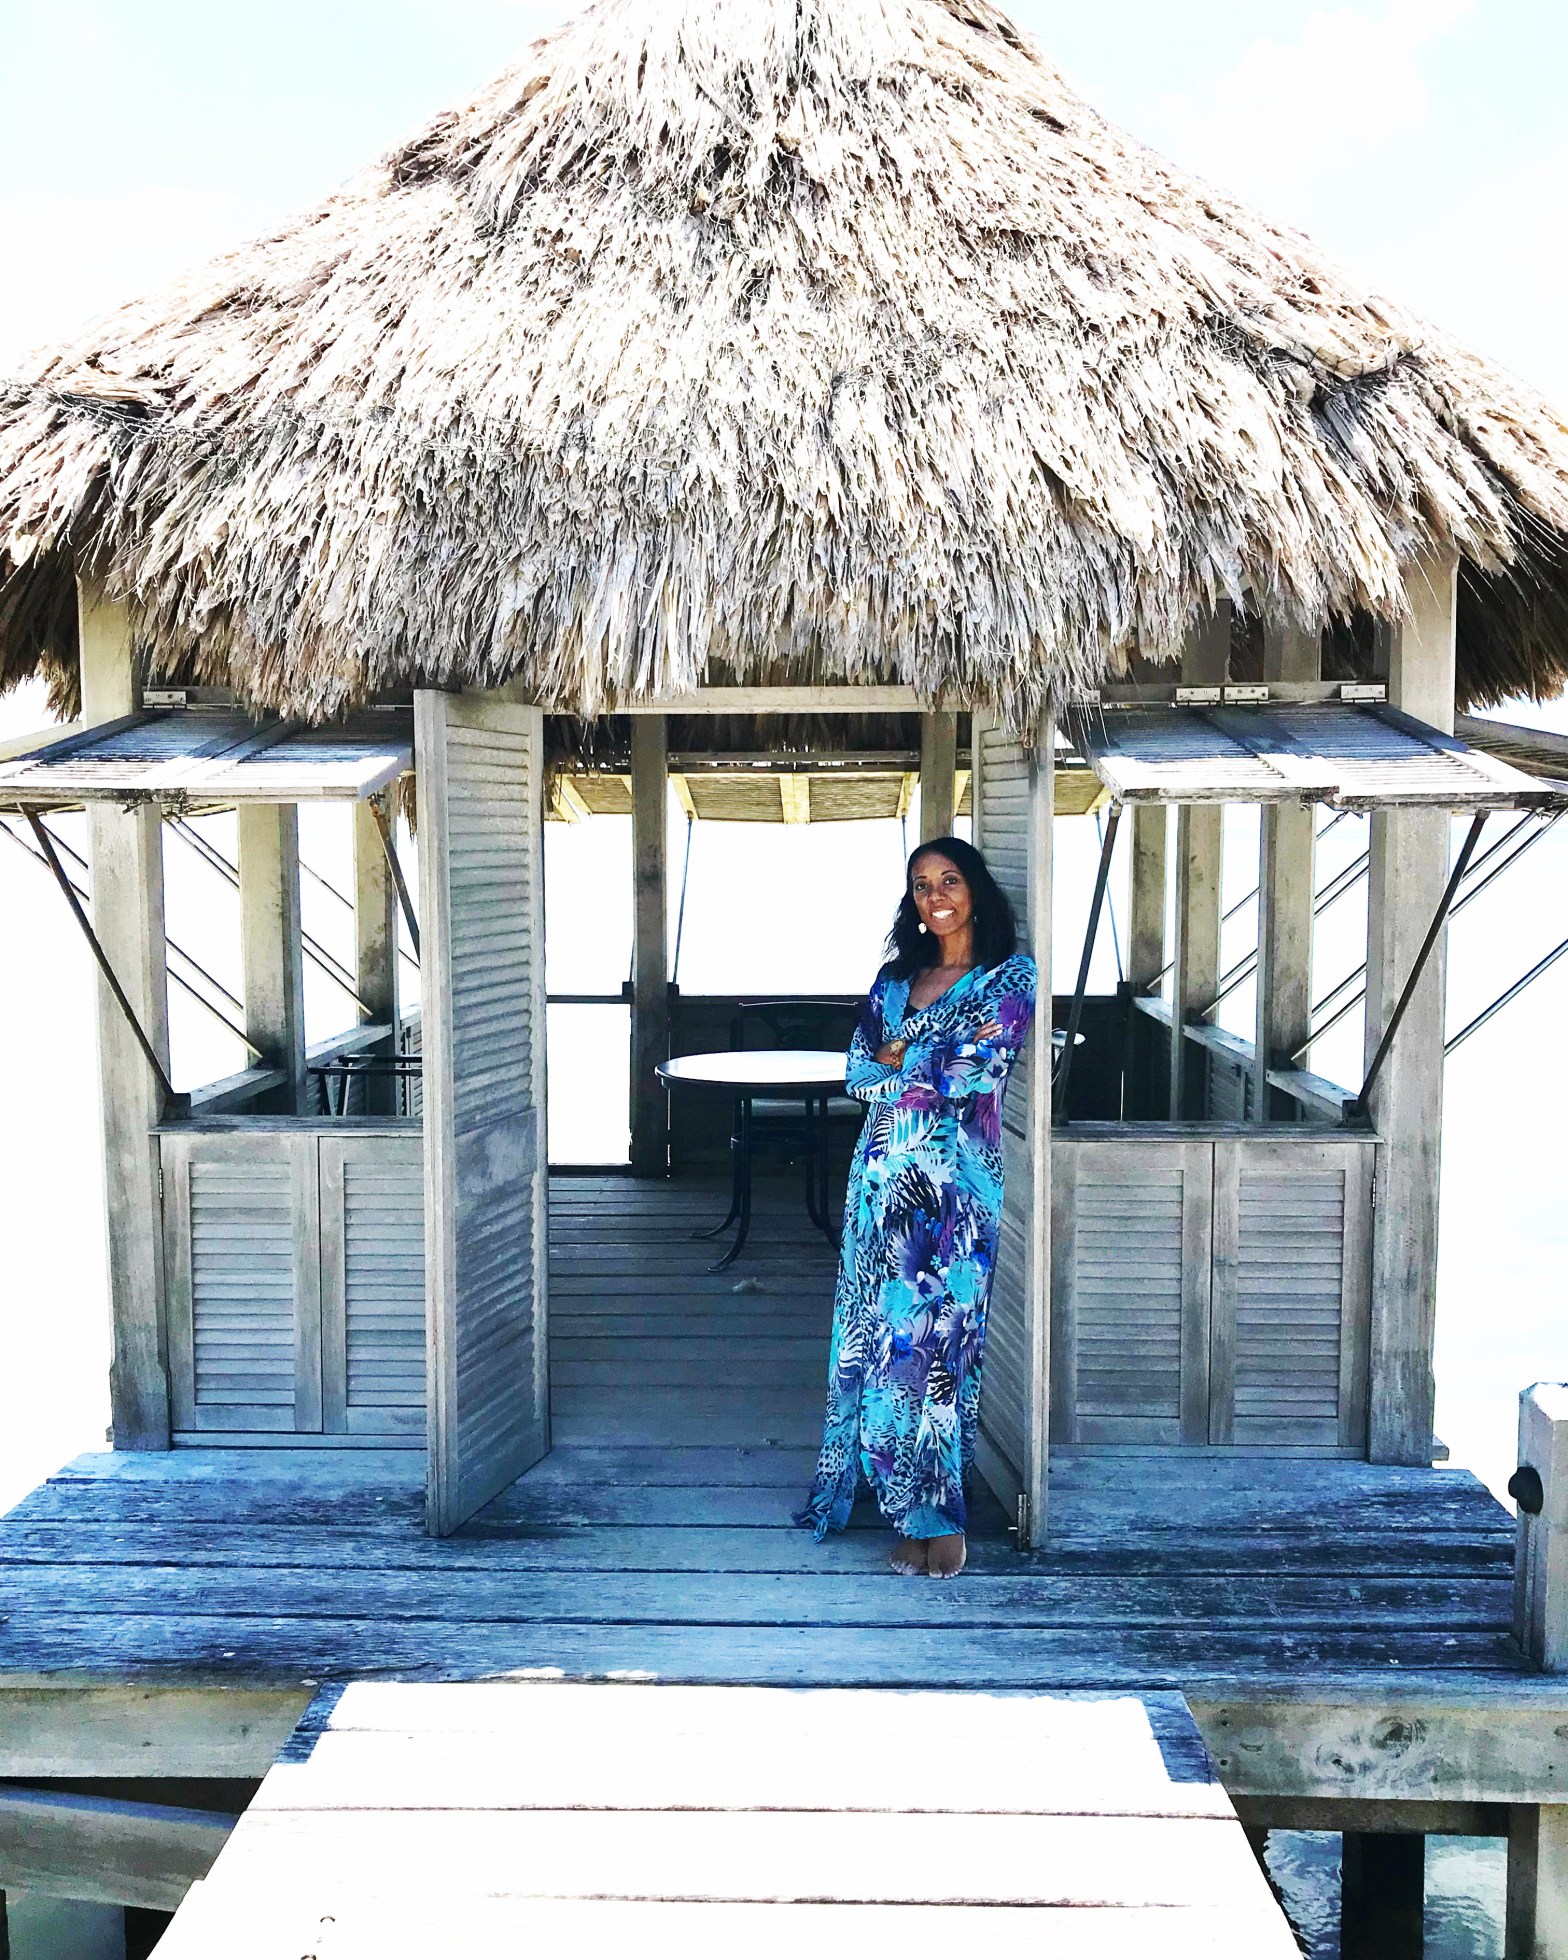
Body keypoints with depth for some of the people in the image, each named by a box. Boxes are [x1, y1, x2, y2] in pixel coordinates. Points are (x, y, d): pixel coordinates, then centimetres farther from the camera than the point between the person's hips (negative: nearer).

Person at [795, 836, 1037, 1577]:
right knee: (879, 1334, 4)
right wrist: (938, 1060, -6)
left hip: (955, 1182, -5)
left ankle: (938, 1516, 3)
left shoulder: (1010, 976, 0)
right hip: (883, 1179, 5)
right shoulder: (894, 979, 16)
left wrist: (899, 1058, 0)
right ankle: (913, 1510, 14)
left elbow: (972, 1078, -11)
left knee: (936, 1336, -7)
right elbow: (856, 1073, 7)